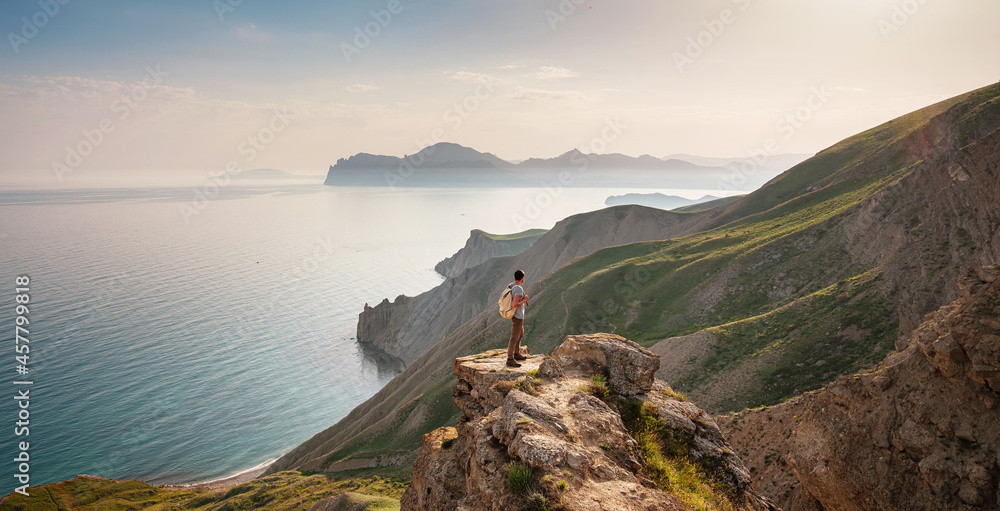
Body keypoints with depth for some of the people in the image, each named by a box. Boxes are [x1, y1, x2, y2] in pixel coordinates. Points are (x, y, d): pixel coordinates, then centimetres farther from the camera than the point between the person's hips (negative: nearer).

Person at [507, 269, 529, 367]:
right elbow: (514, 305, -29)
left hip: (513, 314, 10)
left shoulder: (510, 286, 4)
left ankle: (516, 354, 36)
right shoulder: (519, 289, -24)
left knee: (521, 334, 25)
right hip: (517, 316, -10)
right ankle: (510, 360, 2)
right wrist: (524, 300, -15)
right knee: (514, 338, -3)